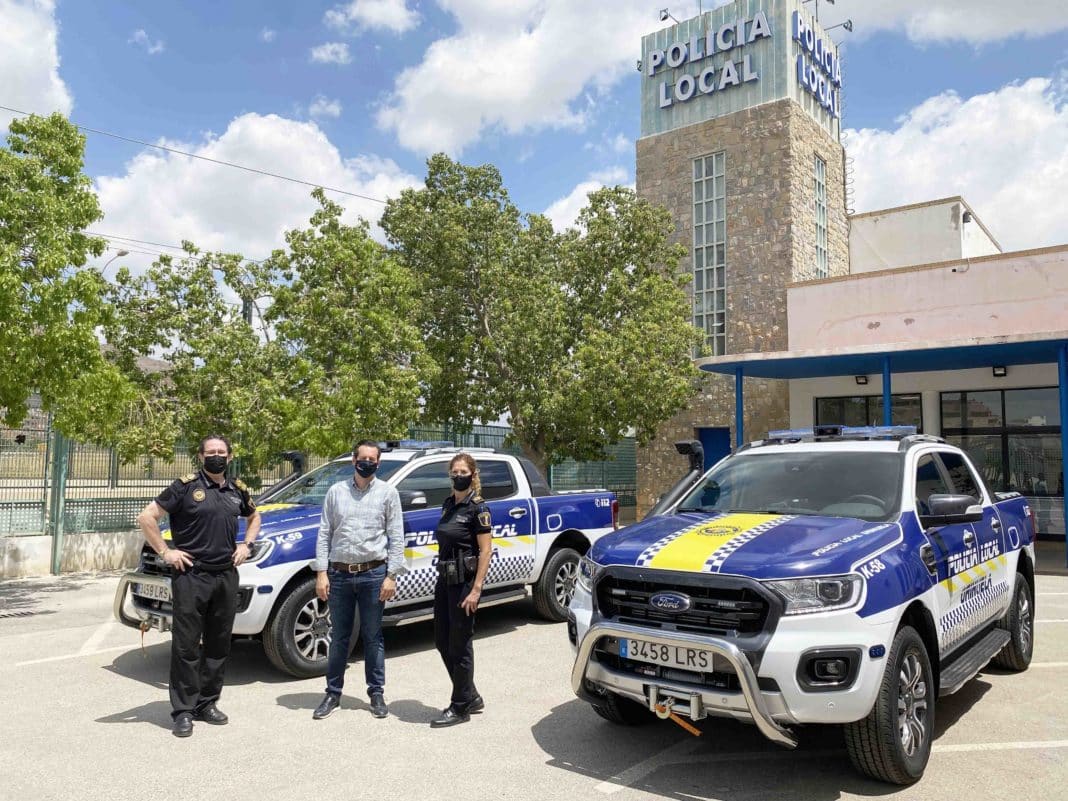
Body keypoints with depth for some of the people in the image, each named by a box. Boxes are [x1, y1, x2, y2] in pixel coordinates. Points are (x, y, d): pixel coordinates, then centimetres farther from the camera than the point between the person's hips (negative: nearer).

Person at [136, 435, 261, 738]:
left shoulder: (238, 490, 9)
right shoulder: (186, 486, -6)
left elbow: (254, 517, 28)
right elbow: (146, 517, -7)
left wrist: (246, 545, 12)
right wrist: (165, 551, -11)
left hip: (226, 576, 5)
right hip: (191, 577, -5)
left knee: (219, 645, 11)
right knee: (186, 646, 0)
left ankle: (207, 703, 24)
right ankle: (183, 711, 9)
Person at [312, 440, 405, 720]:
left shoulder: (387, 492, 1)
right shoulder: (336, 491, 6)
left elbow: (396, 537, -1)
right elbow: (324, 533, 4)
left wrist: (391, 575, -8)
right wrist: (321, 573, -2)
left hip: (373, 574, -1)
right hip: (339, 573, 2)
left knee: (373, 637, 8)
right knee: (338, 637, 11)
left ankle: (377, 693, 20)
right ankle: (333, 693, 24)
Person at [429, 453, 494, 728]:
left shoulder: (478, 508, -12)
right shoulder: (448, 504, 11)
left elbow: (486, 551, -15)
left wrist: (476, 590, -20)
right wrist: (441, 577, 14)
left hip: (464, 581, -8)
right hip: (444, 580, 8)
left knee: (460, 645, 1)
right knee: (442, 641, 13)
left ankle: (460, 707, 16)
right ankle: (472, 698, 27)